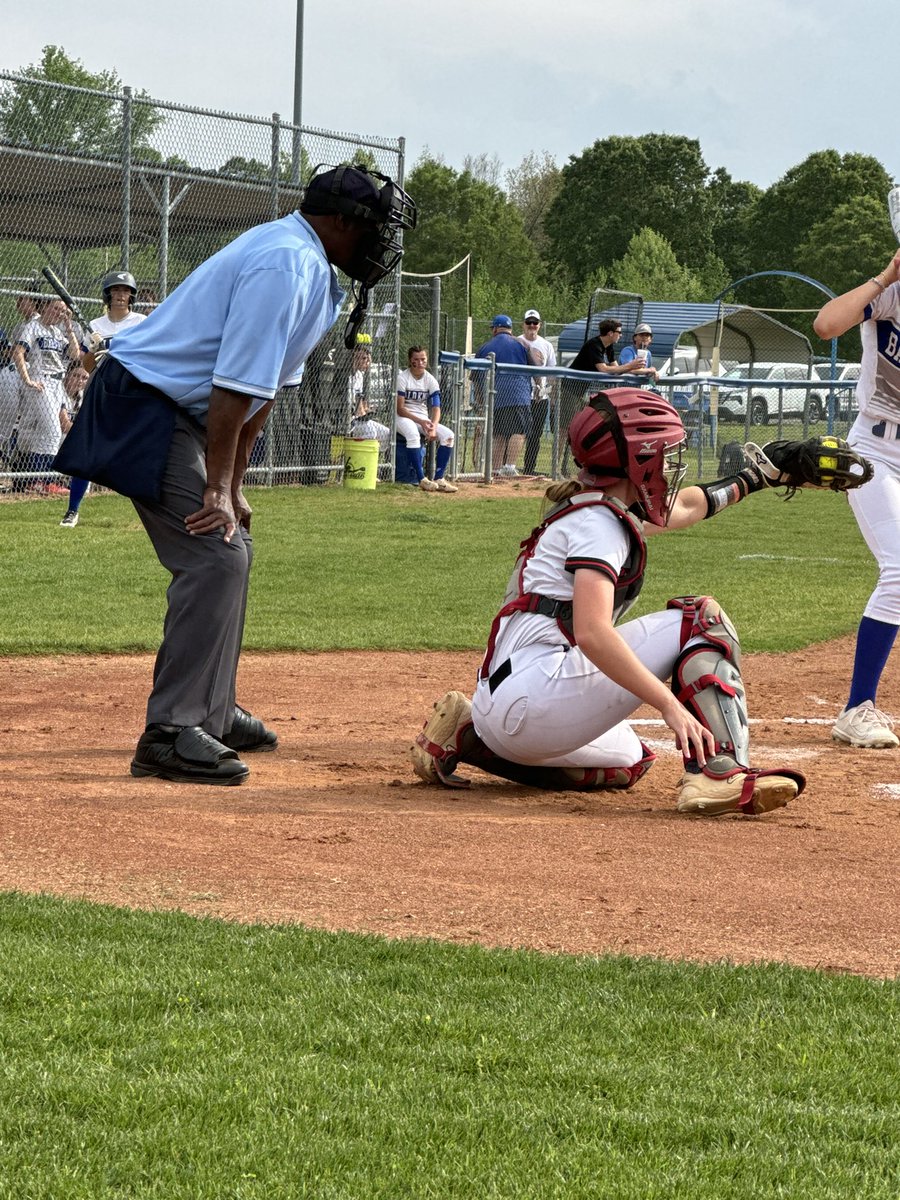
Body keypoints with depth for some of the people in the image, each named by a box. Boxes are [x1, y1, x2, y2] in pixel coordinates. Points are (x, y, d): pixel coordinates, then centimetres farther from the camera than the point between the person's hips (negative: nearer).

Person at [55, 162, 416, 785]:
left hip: (182, 418, 11)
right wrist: (218, 489, -23)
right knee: (216, 558, -17)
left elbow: (263, 386, 15)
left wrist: (233, 486, 13)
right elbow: (237, 386, -25)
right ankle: (170, 734, -19)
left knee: (230, 550, 17)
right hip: (147, 409, -11)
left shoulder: (308, 266, 13)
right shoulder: (285, 265, -21)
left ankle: (212, 714, 26)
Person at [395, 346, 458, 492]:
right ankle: (422, 479, -35)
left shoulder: (430, 380, 3)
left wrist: (433, 427, -24)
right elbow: (400, 409, -14)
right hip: (403, 417, -5)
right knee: (413, 434, -38)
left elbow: (436, 408, -4)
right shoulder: (402, 378, -10)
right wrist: (420, 422, -25)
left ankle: (439, 479, -18)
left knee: (448, 435, -17)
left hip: (423, 418, 5)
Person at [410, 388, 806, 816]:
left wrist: (750, 479, 47)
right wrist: (670, 705, -30)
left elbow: (682, 507, 41)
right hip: (534, 695, -10)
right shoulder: (598, 523, -11)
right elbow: (591, 633, -26)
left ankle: (467, 736, 17)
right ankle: (719, 772, -21)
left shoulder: (608, 509, 19)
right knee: (700, 619, -7)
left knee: (626, 762, 36)